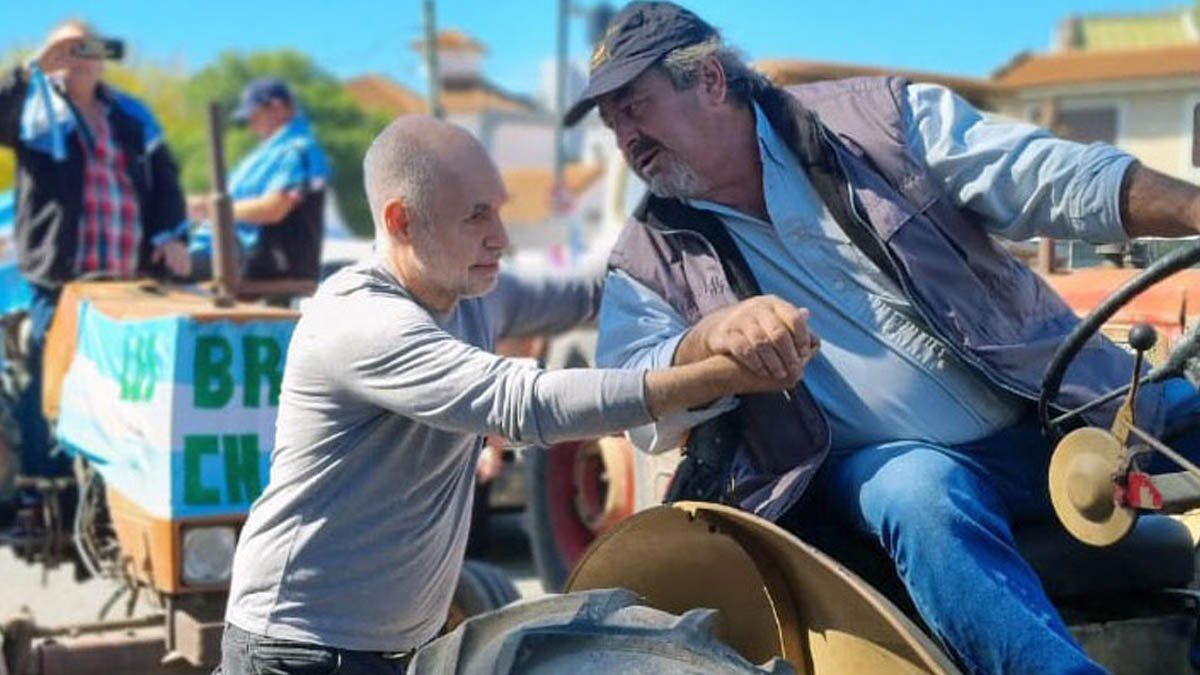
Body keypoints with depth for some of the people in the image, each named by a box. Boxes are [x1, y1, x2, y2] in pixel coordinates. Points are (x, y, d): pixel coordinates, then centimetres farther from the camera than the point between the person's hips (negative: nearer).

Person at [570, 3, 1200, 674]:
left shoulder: (874, 116, 4)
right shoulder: (649, 258, 7)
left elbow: (1052, 177, -1)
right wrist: (712, 335, -26)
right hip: (888, 462, -2)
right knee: (921, 496, -34)